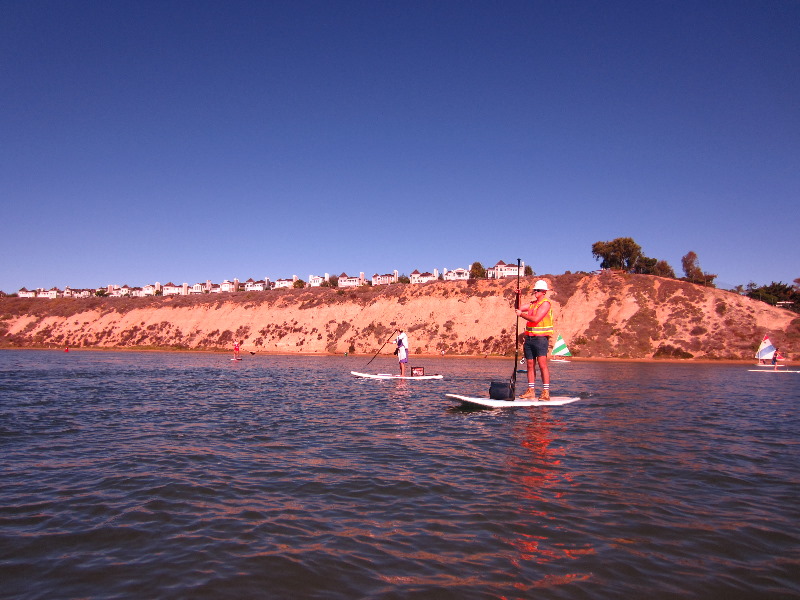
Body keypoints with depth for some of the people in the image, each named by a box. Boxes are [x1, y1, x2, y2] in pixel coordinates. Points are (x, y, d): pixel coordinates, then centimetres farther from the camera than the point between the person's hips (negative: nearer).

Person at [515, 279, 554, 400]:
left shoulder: (545, 303, -7)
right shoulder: (533, 303, 18)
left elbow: (536, 319, -17)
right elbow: (518, 309, 17)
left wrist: (522, 314, -7)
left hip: (541, 337, -8)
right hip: (529, 337, 8)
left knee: (542, 364, -13)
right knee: (530, 365, 8)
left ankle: (546, 392, -11)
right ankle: (531, 391, 13)